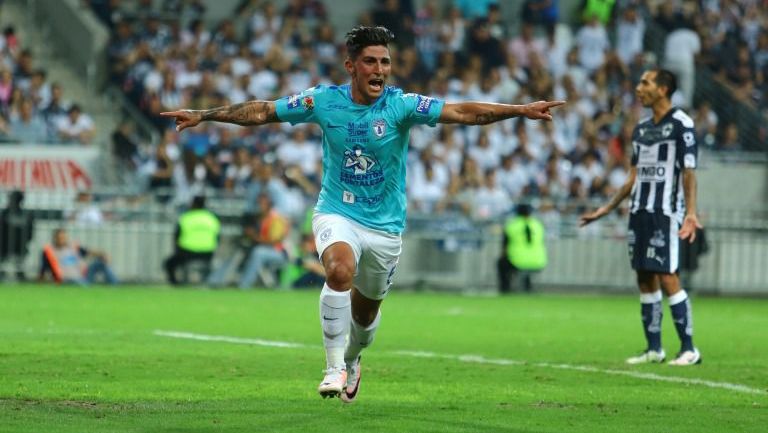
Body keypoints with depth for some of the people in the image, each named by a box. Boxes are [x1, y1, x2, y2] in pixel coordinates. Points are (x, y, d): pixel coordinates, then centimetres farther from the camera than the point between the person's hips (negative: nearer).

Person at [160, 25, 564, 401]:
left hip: (385, 224, 1)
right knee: (340, 269, -32)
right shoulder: (323, 100, -8)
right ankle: (333, 367, -23)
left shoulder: (401, 105, -12)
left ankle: (351, 360, 48)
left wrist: (520, 110, -31)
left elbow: (462, 112, -20)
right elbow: (261, 111, 0)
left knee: (365, 308, 13)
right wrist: (202, 115, -1)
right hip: (336, 213, -1)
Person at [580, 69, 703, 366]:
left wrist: (691, 213, -22)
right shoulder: (641, 130, 16)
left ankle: (689, 349, -9)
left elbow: (689, 172, -11)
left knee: (667, 277, -12)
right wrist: (606, 209, 23)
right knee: (645, 279, 6)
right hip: (639, 212, 8)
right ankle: (654, 349, 10)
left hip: (666, 213, -8)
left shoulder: (681, 124, -6)